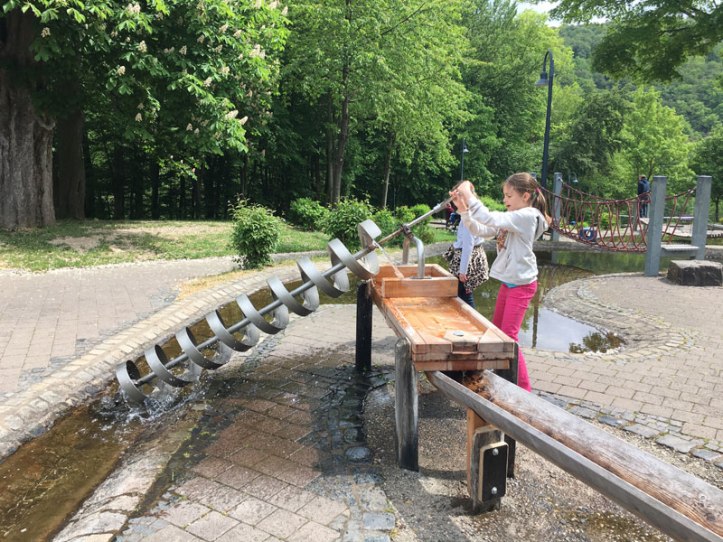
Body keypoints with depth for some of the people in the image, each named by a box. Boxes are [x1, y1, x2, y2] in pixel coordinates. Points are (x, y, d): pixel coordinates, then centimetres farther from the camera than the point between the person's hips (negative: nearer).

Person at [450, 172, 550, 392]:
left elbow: (490, 219, -29)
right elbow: (478, 229, 6)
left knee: (508, 337, -9)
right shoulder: (511, 218, 10)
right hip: (508, 282, 10)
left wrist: (469, 195, -23)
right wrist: (463, 208, -8)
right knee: (495, 331, 18)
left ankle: (524, 388, 2)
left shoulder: (527, 216, -18)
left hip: (521, 284, -10)